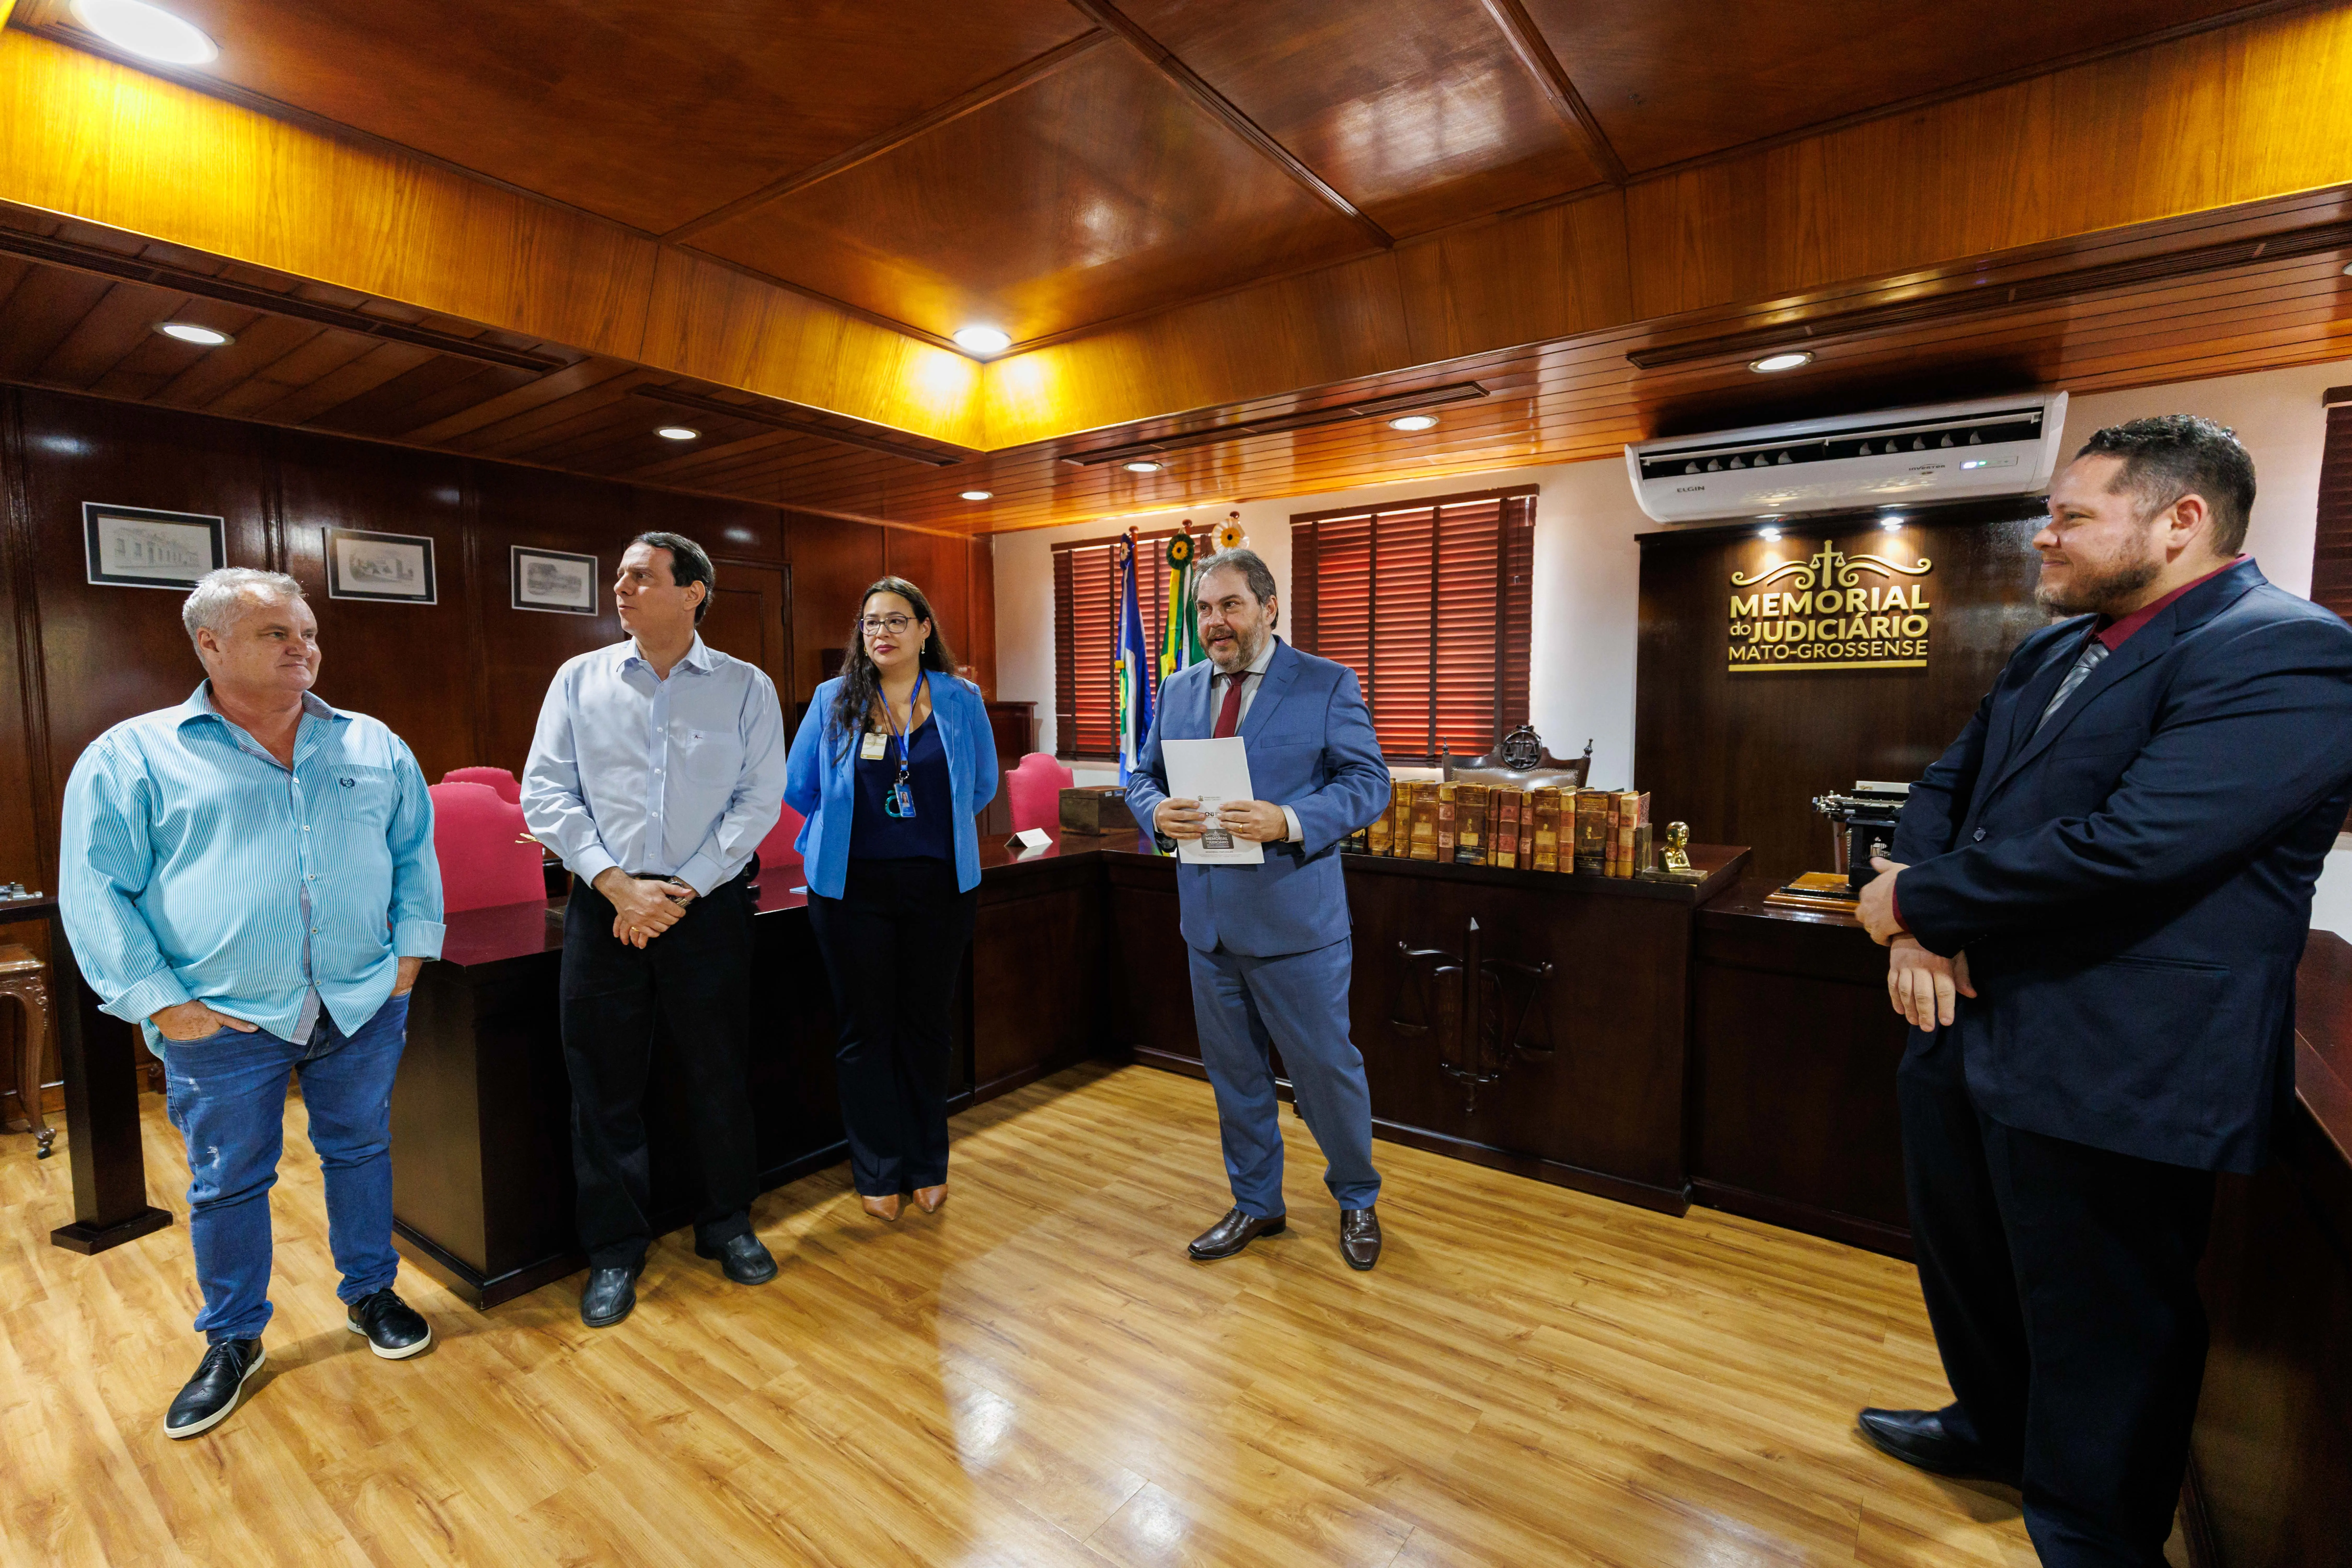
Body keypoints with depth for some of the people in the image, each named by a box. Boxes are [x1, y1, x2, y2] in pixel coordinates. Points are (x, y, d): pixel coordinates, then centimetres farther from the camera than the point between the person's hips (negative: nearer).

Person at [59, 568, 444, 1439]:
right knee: (227, 1182, 12)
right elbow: (96, 890, -4)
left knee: (361, 1151, 15)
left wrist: (412, 950, 2)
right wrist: (164, 1004, -10)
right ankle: (232, 1341, 32)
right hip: (224, 1024, -2)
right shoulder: (132, 756, -3)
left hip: (363, 1006, 2)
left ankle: (371, 1291, 35)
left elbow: (417, 850, 10)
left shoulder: (373, 746, 6)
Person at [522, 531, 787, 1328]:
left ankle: (727, 1224, 31)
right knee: (605, 1084, 9)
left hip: (709, 904, -1)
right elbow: (545, 793, 1)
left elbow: (759, 800, -5)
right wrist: (617, 884, -11)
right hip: (604, 904, 2)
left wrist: (681, 890, -12)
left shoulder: (746, 688, 0)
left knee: (720, 1075, 9)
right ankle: (615, 1250, 27)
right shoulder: (581, 679, 5)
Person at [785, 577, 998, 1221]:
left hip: (940, 885, 1)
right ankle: (878, 1174, 25)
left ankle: (928, 1167, 29)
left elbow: (982, 787, 11)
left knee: (927, 1024, 11)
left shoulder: (961, 701, 2)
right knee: (866, 1031, 8)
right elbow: (799, 789, 9)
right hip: (853, 888, 0)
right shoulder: (833, 700, 1)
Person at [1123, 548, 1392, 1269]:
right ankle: (1256, 1203, 38)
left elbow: (1369, 782, -9)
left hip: (1295, 920, -4)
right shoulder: (1179, 689, 9)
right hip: (1209, 919, 5)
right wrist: (1157, 812, -11)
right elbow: (1144, 774, 13)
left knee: (1327, 1067, 8)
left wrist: (1290, 822, -25)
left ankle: (1357, 1201, 35)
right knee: (1234, 1074, 17)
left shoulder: (1328, 684, -5)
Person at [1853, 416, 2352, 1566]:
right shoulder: (2055, 650, 11)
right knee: (1964, 1259, 26)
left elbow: (2128, 846, -28)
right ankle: (1995, 1427, 51)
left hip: (2110, 1072, -9)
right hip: (1971, 1026, 9)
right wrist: (1920, 926, -8)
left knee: (2099, 1339, 10)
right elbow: (1947, 784, 10)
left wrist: (1914, 900, -17)